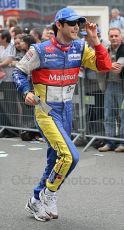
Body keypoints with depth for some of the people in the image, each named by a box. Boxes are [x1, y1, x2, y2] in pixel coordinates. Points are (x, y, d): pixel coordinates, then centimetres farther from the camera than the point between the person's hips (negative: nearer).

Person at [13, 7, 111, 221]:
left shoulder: (79, 48, 1)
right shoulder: (40, 50, -12)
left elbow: (104, 66, -5)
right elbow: (18, 71, -2)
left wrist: (95, 39, -13)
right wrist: (27, 91, -18)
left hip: (66, 110, 6)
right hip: (46, 111, -6)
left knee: (56, 160, 14)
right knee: (70, 156, -19)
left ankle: (37, 201, 33)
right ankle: (49, 195, 5)